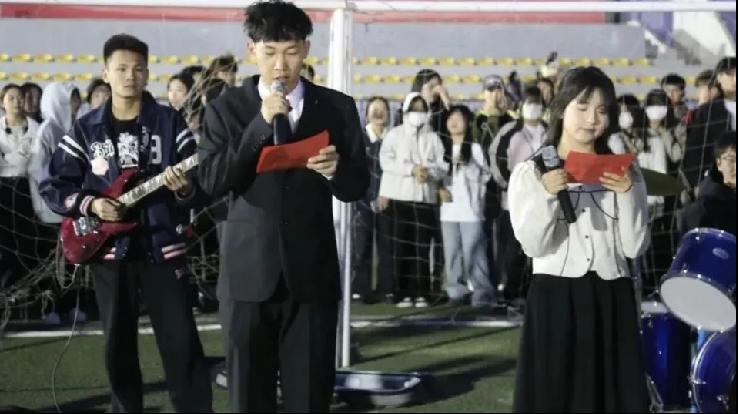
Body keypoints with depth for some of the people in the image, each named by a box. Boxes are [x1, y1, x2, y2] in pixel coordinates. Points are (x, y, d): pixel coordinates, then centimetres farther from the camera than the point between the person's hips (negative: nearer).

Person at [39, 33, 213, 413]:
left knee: (181, 341, -5)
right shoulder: (85, 129, 5)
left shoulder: (170, 122, 2)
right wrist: (90, 204, -10)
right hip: (109, 248, 2)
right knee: (118, 343, 8)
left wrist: (185, 189, -22)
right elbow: (52, 187, 5)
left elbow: (199, 180, 0)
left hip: (162, 246, -2)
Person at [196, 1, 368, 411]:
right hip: (249, 275, 0)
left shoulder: (337, 107, 5)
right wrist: (260, 125, -16)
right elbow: (212, 182, -9)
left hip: (312, 273, 0)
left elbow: (358, 187, 4)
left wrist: (335, 169, -19)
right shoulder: (226, 109, 3)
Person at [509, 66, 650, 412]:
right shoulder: (530, 173, 2)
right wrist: (545, 195, -19)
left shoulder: (623, 173, 10)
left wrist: (627, 194, -10)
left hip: (611, 299, 3)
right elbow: (533, 245, -6)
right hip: (555, 298, -2)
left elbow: (634, 247, 2)